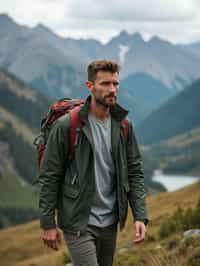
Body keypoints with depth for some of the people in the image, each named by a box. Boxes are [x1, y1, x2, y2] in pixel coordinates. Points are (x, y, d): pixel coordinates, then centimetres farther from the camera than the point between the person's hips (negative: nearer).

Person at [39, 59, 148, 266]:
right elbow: (49, 177, -9)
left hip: (110, 223, 6)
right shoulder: (66, 126, -12)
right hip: (78, 223, -5)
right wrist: (47, 223, -8)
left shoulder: (123, 126, 3)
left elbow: (135, 172, 7)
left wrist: (140, 216, -2)